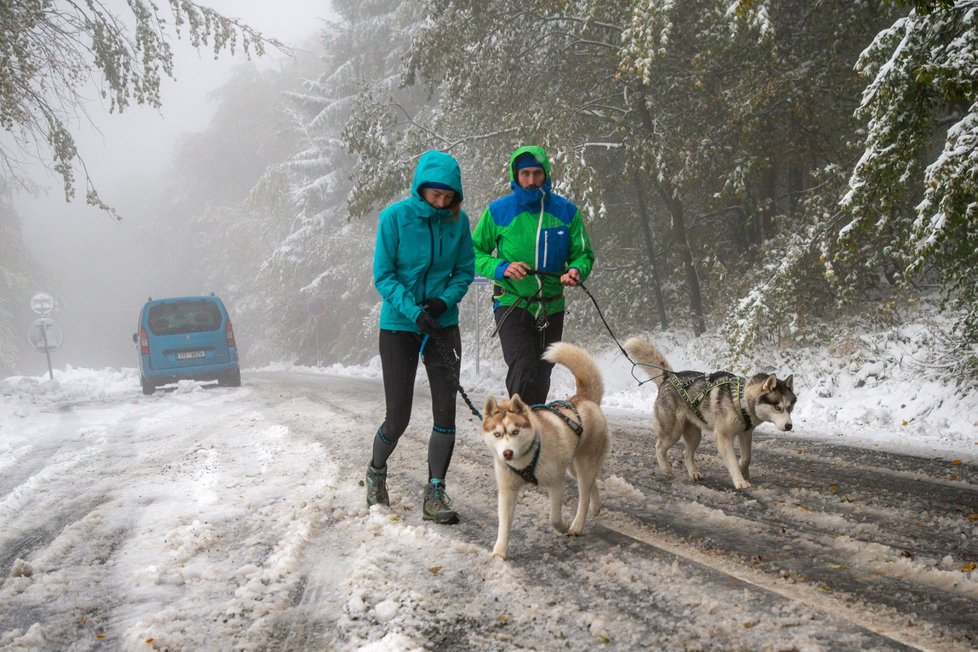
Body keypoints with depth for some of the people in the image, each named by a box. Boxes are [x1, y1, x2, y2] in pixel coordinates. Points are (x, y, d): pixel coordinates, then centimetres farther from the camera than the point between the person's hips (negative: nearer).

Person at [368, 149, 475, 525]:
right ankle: (376, 474, 31)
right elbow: (383, 276, -9)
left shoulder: (458, 220, -1)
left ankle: (435, 495, 6)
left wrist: (446, 300, -14)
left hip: (444, 326, 3)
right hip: (398, 327, -3)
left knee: (445, 412, -4)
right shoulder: (395, 217, -11)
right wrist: (414, 312, -22)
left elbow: (465, 271, 6)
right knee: (398, 417, 2)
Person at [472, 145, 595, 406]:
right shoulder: (498, 211, -3)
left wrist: (576, 271, -18)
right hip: (512, 305, -3)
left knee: (541, 378, 15)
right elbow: (475, 252, 2)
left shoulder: (566, 211, 2)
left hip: (552, 309, 3)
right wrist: (500, 268, -18)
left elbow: (583, 254, 6)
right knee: (524, 371, -21)